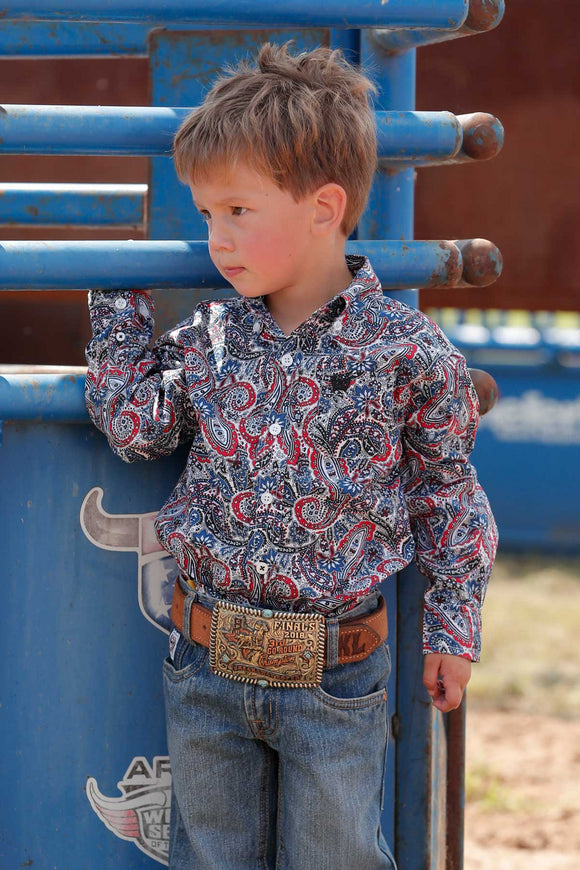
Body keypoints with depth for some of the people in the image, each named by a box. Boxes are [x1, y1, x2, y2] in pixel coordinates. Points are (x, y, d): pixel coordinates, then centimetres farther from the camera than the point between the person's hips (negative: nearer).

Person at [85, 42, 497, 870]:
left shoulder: (406, 351, -9)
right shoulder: (211, 336, 1)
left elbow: (447, 488, 0)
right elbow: (136, 425, 2)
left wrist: (454, 624, 2)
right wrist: (119, 304, 3)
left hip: (335, 677, -3)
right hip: (206, 665, 3)